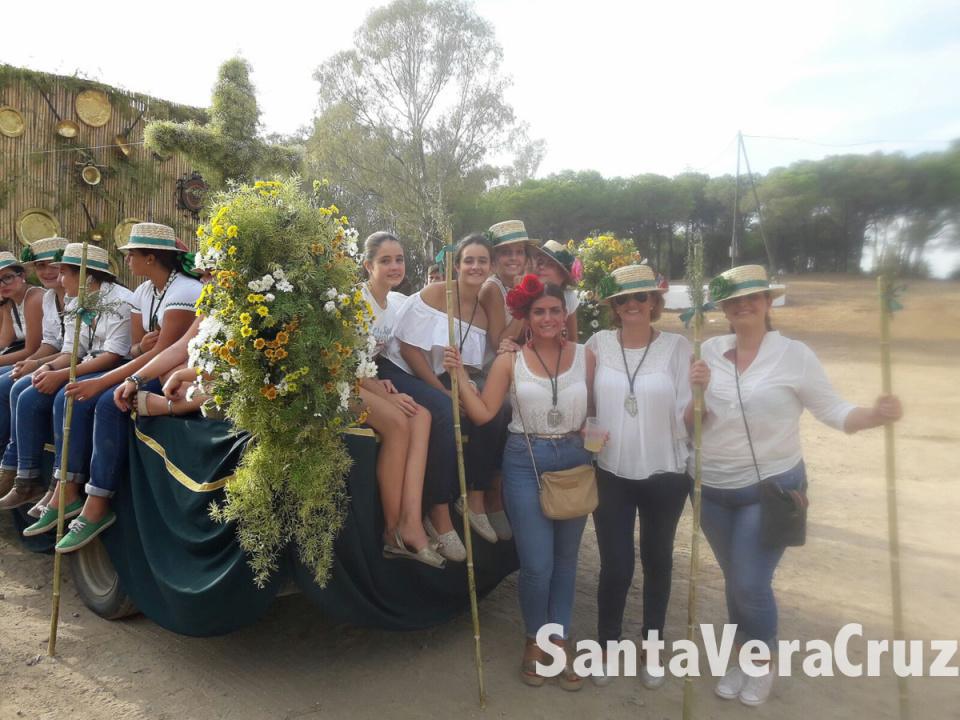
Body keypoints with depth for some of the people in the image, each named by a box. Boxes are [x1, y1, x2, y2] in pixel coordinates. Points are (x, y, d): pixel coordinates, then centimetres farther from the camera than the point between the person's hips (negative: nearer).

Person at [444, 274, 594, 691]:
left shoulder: (584, 356, 1)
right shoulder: (509, 361, -3)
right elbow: (482, 413, -7)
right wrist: (460, 375, -16)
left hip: (575, 460, 2)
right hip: (525, 463, -2)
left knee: (566, 557, 13)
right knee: (536, 564, -1)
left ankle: (561, 639, 31)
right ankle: (535, 640, 24)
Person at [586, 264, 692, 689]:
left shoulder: (677, 347, -6)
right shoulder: (598, 344, -3)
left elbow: (687, 416, -9)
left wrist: (700, 389, -25)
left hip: (665, 474, 0)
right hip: (611, 473, 0)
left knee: (657, 561, 16)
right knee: (615, 565, 5)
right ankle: (607, 645, 30)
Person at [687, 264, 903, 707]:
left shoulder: (794, 355, -10)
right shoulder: (709, 352, -3)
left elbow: (831, 410, -9)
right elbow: (691, 423, 0)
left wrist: (876, 416, -27)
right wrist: (697, 391, -20)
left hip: (772, 488, -3)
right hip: (714, 490, 3)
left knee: (752, 585, -2)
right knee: (734, 582, 17)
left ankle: (764, 665, 28)